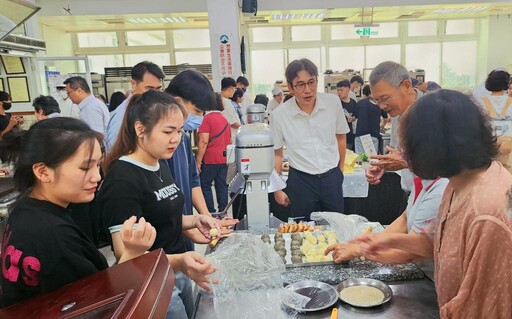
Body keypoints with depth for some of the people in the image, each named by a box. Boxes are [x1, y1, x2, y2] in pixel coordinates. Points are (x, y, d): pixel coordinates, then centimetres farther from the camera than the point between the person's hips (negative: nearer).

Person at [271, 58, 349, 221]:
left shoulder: (333, 102, -5)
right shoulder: (279, 114, -10)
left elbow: (341, 137, 10)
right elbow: (276, 154, -1)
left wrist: (340, 169, 13)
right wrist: (277, 189, -2)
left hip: (332, 177, 2)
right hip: (300, 180, -2)